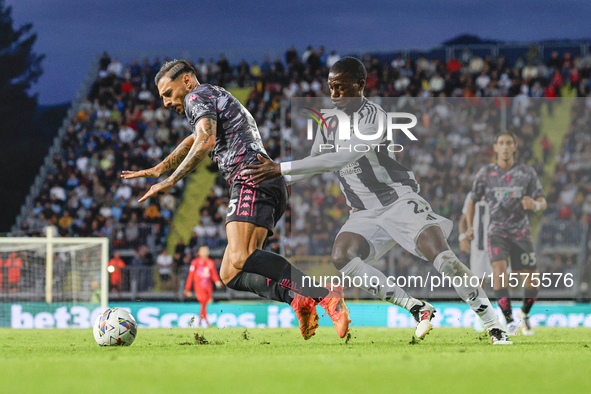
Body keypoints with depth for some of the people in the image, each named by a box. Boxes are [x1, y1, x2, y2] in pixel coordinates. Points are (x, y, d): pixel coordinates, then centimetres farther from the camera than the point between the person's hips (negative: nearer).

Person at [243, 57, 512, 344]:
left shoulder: (373, 118, -19)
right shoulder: (330, 123, 7)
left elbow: (339, 159, -29)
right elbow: (315, 165, 18)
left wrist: (280, 168, -30)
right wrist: (271, 179, 2)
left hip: (399, 199, -7)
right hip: (365, 213, 7)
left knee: (442, 257, -25)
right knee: (341, 256, -22)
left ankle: (495, 326, -18)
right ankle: (417, 309, -13)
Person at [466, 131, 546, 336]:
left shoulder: (527, 173, -2)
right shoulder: (485, 173, -2)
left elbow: (543, 203, 0)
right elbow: (473, 200, 12)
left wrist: (535, 205, -25)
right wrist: (470, 227, 0)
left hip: (521, 232, 2)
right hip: (497, 232, -2)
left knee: (532, 279, 3)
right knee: (499, 268, -27)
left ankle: (525, 314, 35)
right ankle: (509, 322, -27)